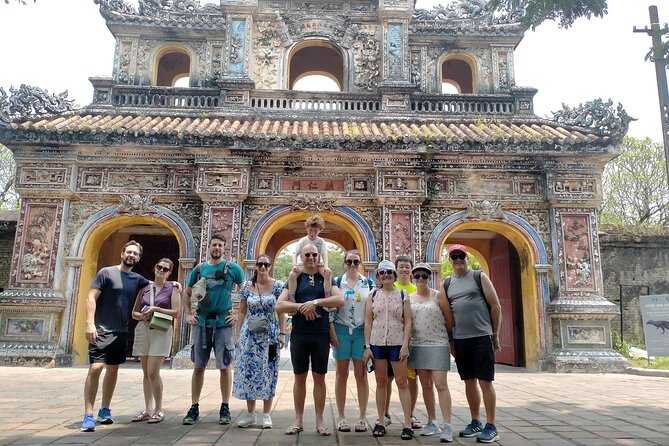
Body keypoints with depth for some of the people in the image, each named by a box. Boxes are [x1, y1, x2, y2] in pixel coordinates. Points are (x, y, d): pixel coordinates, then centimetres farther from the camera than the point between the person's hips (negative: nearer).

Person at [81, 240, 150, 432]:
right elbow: (91, 297, -10)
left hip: (121, 331, 6)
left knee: (113, 370, 11)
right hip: (101, 330, -6)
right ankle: (88, 415, -9)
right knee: (95, 368, -14)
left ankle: (105, 411, 23)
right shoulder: (106, 272, -5)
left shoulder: (137, 279, 8)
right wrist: (90, 323, -20)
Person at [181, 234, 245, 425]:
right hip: (201, 323, 3)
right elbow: (187, 294, 17)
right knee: (198, 366, 7)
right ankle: (194, 408, 17)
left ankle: (225, 408, 13)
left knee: (224, 367, 1)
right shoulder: (199, 269, 8)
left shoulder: (233, 268, 0)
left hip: (223, 323, -2)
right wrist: (188, 314, 6)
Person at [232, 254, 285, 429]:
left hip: (270, 335, -2)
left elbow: (281, 311, -1)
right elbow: (242, 312, 8)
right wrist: (237, 334, 3)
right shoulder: (247, 286, 5)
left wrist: (282, 333, -7)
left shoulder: (278, 286, -1)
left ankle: (266, 414, 13)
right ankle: (250, 413, 18)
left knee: (267, 372, 2)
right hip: (249, 334, 2)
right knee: (248, 371, 4)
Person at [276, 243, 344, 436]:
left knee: (319, 377, 6)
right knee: (299, 377, 8)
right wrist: (302, 307, -17)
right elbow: (279, 306, -4)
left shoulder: (326, 278, 5)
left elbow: (340, 300, -11)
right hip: (299, 334, 1)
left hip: (321, 334, 0)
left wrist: (315, 302, -21)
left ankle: (319, 421, 17)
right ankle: (298, 420, 21)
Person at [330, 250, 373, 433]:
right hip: (341, 330, -1)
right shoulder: (337, 282, 4)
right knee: (342, 374, 4)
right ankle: (341, 417, 14)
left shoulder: (368, 283, 7)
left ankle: (362, 417, 13)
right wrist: (332, 332, -6)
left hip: (362, 331, 1)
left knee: (361, 375, 4)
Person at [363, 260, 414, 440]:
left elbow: (408, 322, 0)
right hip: (377, 343, 2)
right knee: (381, 381, 9)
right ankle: (380, 422, 18)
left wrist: (405, 345, -9)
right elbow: (368, 322, 4)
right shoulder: (372, 296, 6)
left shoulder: (402, 295, 3)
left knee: (402, 382, 0)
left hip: (397, 343, -1)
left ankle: (407, 424, 5)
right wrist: (367, 346, -2)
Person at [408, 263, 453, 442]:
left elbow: (449, 320, 0)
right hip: (417, 346, 4)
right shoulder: (409, 298, 9)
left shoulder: (438, 296, -1)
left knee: (441, 385, -8)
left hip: (438, 345, -4)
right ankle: (432, 422, 21)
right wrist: (406, 342, 7)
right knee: (426, 385, 10)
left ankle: (447, 426, -5)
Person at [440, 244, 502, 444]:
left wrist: (495, 334, -2)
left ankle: (491, 427, 6)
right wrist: (450, 340, 11)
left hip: (481, 337, -4)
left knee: (485, 381, -3)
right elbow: (446, 314, 14)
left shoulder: (479, 277, 0)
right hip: (460, 340, 4)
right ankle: (475, 423, 23)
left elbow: (495, 306, -1)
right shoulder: (446, 284, 11)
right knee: (469, 382, 11)